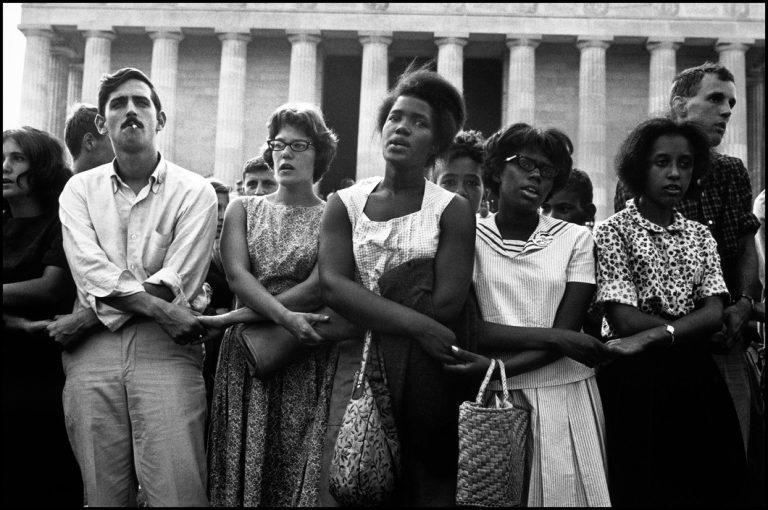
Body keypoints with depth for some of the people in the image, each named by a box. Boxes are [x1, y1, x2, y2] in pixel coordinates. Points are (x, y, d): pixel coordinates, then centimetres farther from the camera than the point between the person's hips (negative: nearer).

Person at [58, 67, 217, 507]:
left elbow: (175, 284, -7)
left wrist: (83, 318, -8)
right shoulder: (79, 190, 12)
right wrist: (161, 310, -14)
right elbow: (92, 273, -3)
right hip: (91, 349, 2)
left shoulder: (194, 192, 3)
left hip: (165, 347, -2)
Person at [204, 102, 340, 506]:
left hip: (308, 364, -2)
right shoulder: (243, 208, 11)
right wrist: (286, 317, -20)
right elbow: (236, 275, -3)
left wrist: (237, 316, -12)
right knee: (244, 468, 4)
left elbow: (320, 287, -10)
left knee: (300, 470, 0)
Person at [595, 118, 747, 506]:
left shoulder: (699, 234, 10)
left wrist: (653, 336, -19)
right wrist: (695, 327, -8)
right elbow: (625, 320, -13)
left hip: (695, 378, 5)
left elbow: (714, 312, -4)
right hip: (634, 383, -4)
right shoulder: (613, 232, -4)